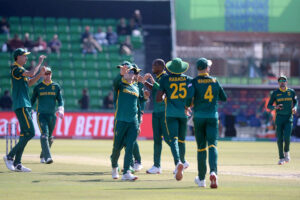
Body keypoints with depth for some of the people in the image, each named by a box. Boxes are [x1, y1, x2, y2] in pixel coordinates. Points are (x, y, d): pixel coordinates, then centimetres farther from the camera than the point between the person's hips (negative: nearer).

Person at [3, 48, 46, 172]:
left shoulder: (20, 70, 19)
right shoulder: (15, 69, -11)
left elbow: (29, 83, 26)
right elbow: (31, 74, -24)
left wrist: (40, 74, 14)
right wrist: (39, 63, -11)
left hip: (26, 106, 10)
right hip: (20, 106, -10)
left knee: (25, 134, 8)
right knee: (30, 132, -15)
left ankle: (17, 163, 7)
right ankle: (10, 156, -11)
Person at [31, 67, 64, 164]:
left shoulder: (56, 86, 9)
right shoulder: (38, 87, 4)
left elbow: (60, 100, 7)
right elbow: (32, 100, 7)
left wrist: (61, 109, -11)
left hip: (52, 115, 3)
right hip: (41, 114, -3)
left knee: (49, 138, 10)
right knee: (44, 134, -19)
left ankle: (42, 156, 30)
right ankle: (48, 157, -28)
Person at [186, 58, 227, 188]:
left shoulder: (195, 82, -3)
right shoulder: (215, 81, 5)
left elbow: (190, 96, -16)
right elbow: (224, 98, 12)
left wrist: (187, 106, 4)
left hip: (199, 117, 0)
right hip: (213, 116, 1)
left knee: (201, 147, 9)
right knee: (212, 145, -7)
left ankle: (201, 178, 14)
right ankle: (213, 172, -32)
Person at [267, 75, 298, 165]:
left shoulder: (291, 92, 6)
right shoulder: (275, 93, 2)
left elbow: (295, 101, 22)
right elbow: (269, 106, 3)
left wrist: (295, 107, 0)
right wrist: (275, 107, -18)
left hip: (289, 118, 0)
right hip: (279, 118, 0)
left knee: (287, 137, -15)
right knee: (279, 138, -1)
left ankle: (286, 152, 13)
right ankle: (281, 158, 10)